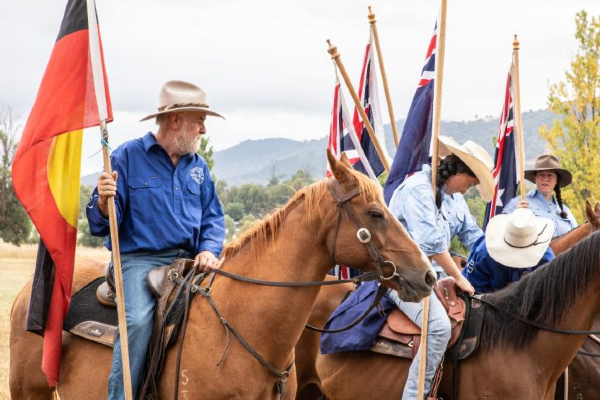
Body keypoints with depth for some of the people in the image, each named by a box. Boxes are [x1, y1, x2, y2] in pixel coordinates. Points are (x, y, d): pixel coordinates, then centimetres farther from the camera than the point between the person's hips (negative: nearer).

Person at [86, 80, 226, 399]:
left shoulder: (198, 166, 15)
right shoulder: (128, 157, 0)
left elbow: (213, 218, 18)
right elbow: (102, 224, -2)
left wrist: (209, 251, -3)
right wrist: (104, 201, -26)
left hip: (188, 261, 6)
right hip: (139, 260, -5)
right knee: (139, 320, -31)